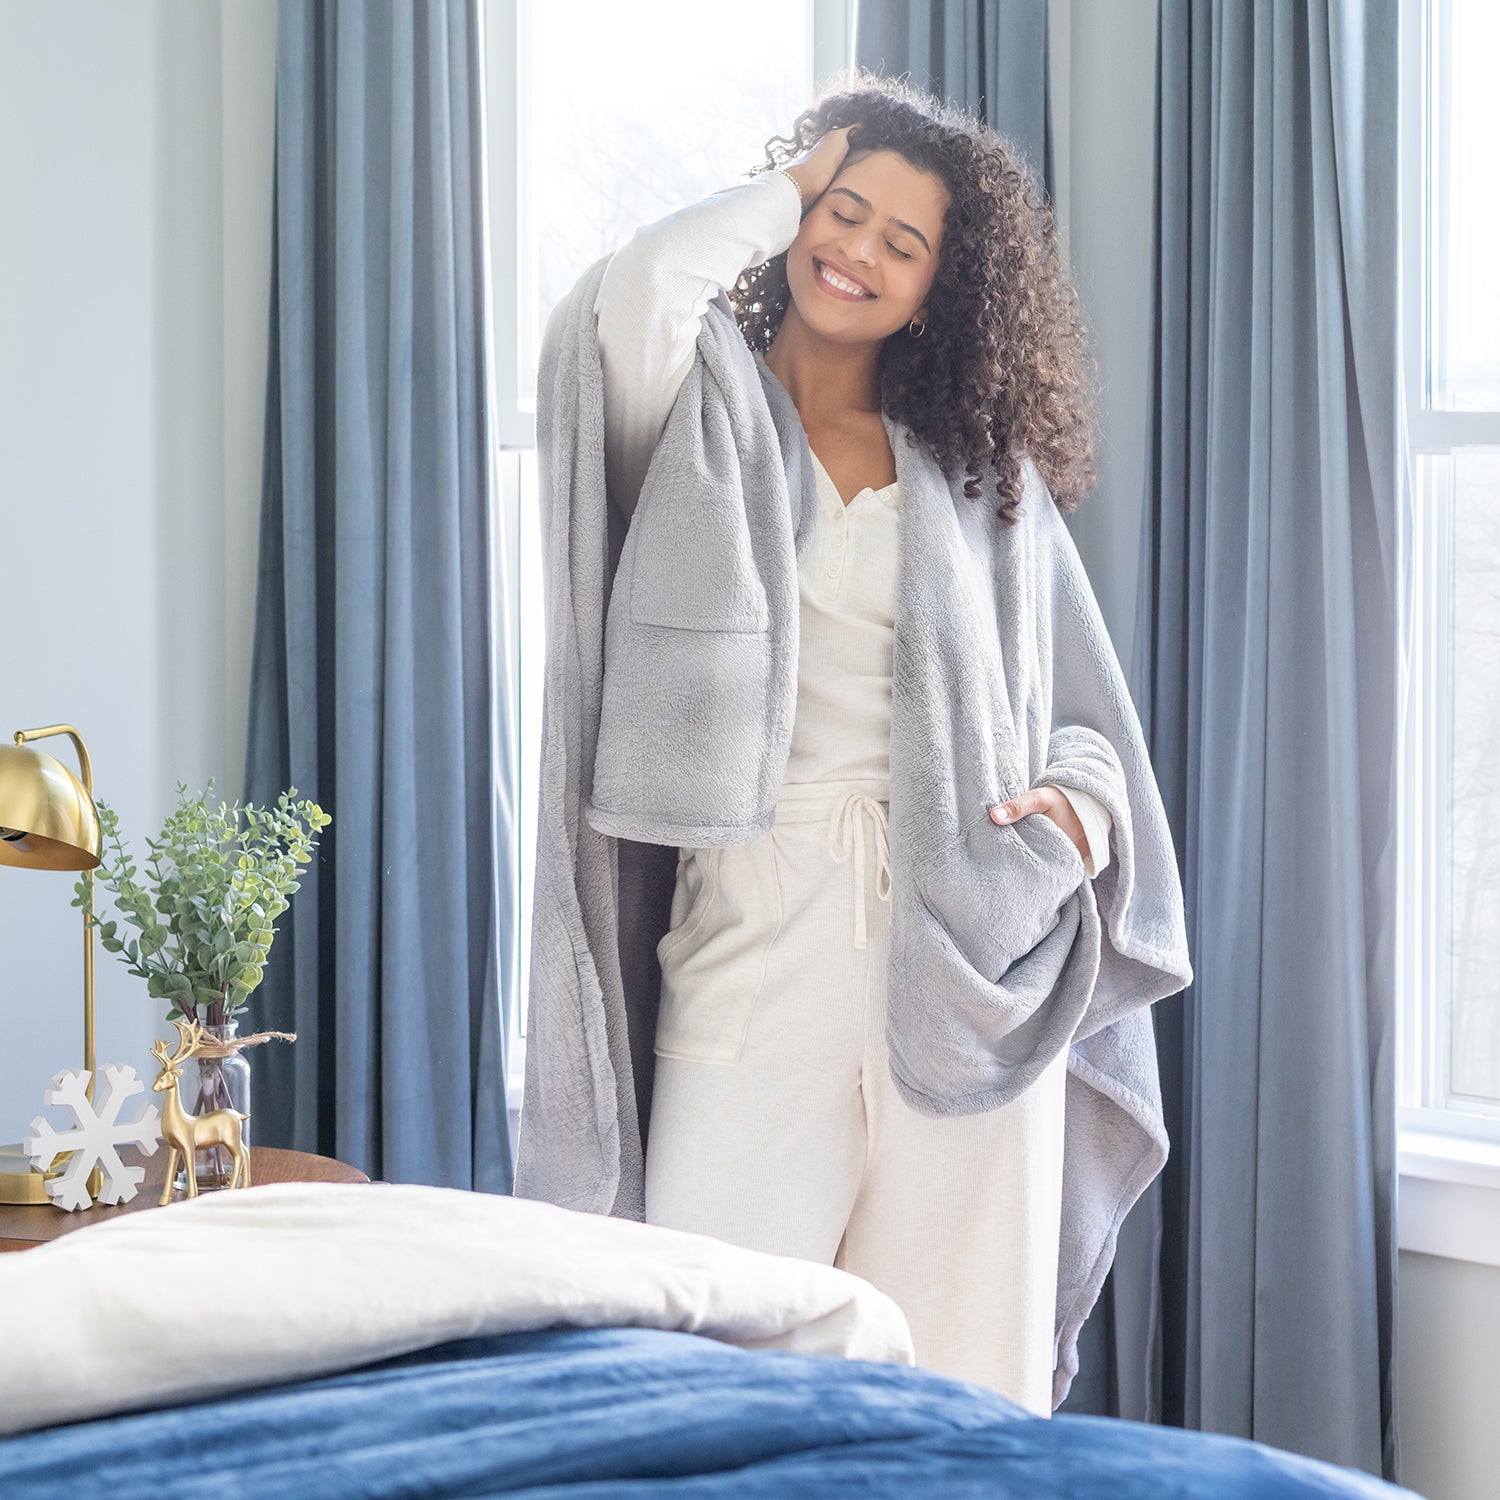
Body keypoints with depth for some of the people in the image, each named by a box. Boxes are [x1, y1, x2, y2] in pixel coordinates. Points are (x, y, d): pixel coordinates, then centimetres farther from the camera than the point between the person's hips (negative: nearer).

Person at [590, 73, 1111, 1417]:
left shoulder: (972, 468, 17)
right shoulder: (707, 424, 7)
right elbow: (645, 285, -17)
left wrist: (1077, 807, -5)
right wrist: (782, 190, 3)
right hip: (767, 926, -3)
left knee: (959, 1360, 1)